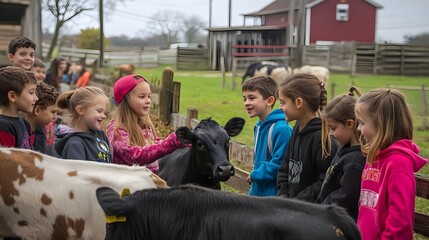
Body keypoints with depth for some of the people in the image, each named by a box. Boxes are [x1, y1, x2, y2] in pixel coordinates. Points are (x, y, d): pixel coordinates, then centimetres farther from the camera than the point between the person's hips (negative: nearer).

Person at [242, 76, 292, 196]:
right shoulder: (259, 127, 11)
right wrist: (253, 189, 11)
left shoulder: (282, 129, -19)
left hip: (274, 194, -9)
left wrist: (254, 175, -12)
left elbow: (279, 164, -24)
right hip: (257, 192, 9)